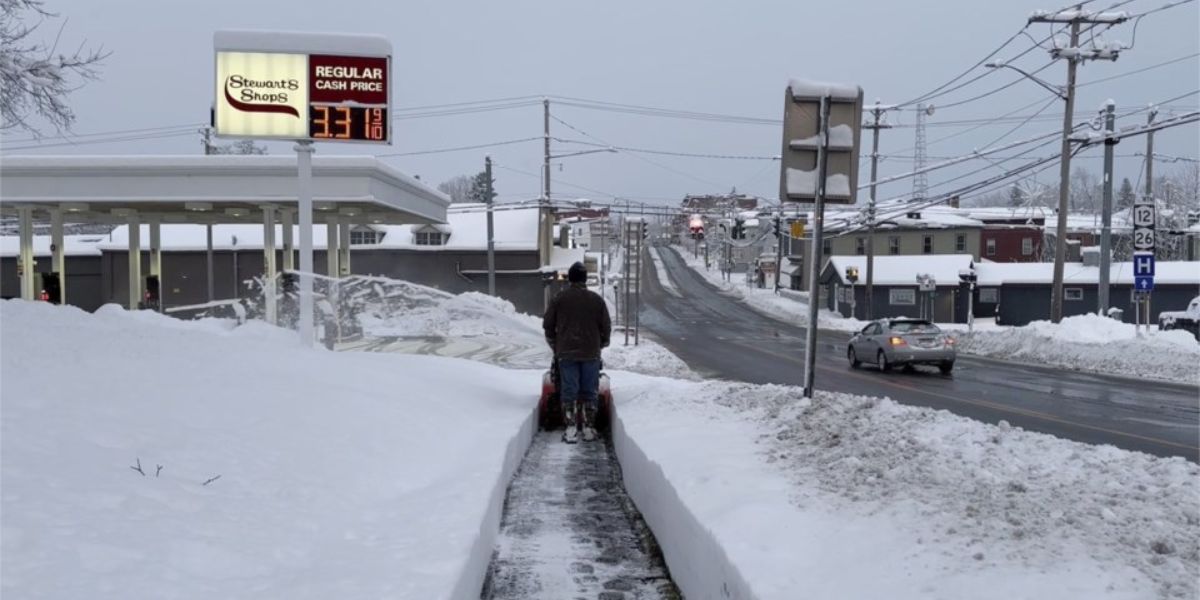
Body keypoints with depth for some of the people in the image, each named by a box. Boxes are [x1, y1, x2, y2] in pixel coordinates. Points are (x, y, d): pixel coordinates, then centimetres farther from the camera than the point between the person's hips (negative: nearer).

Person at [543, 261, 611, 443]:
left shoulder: (559, 299, -1)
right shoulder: (597, 300, 1)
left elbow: (548, 324, 4)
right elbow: (606, 326, 5)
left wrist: (555, 346, 17)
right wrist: (601, 345, 20)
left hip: (566, 353, 0)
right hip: (591, 353, 1)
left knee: (569, 391, 2)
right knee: (590, 392, 7)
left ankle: (571, 429, -3)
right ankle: (589, 429, 9)